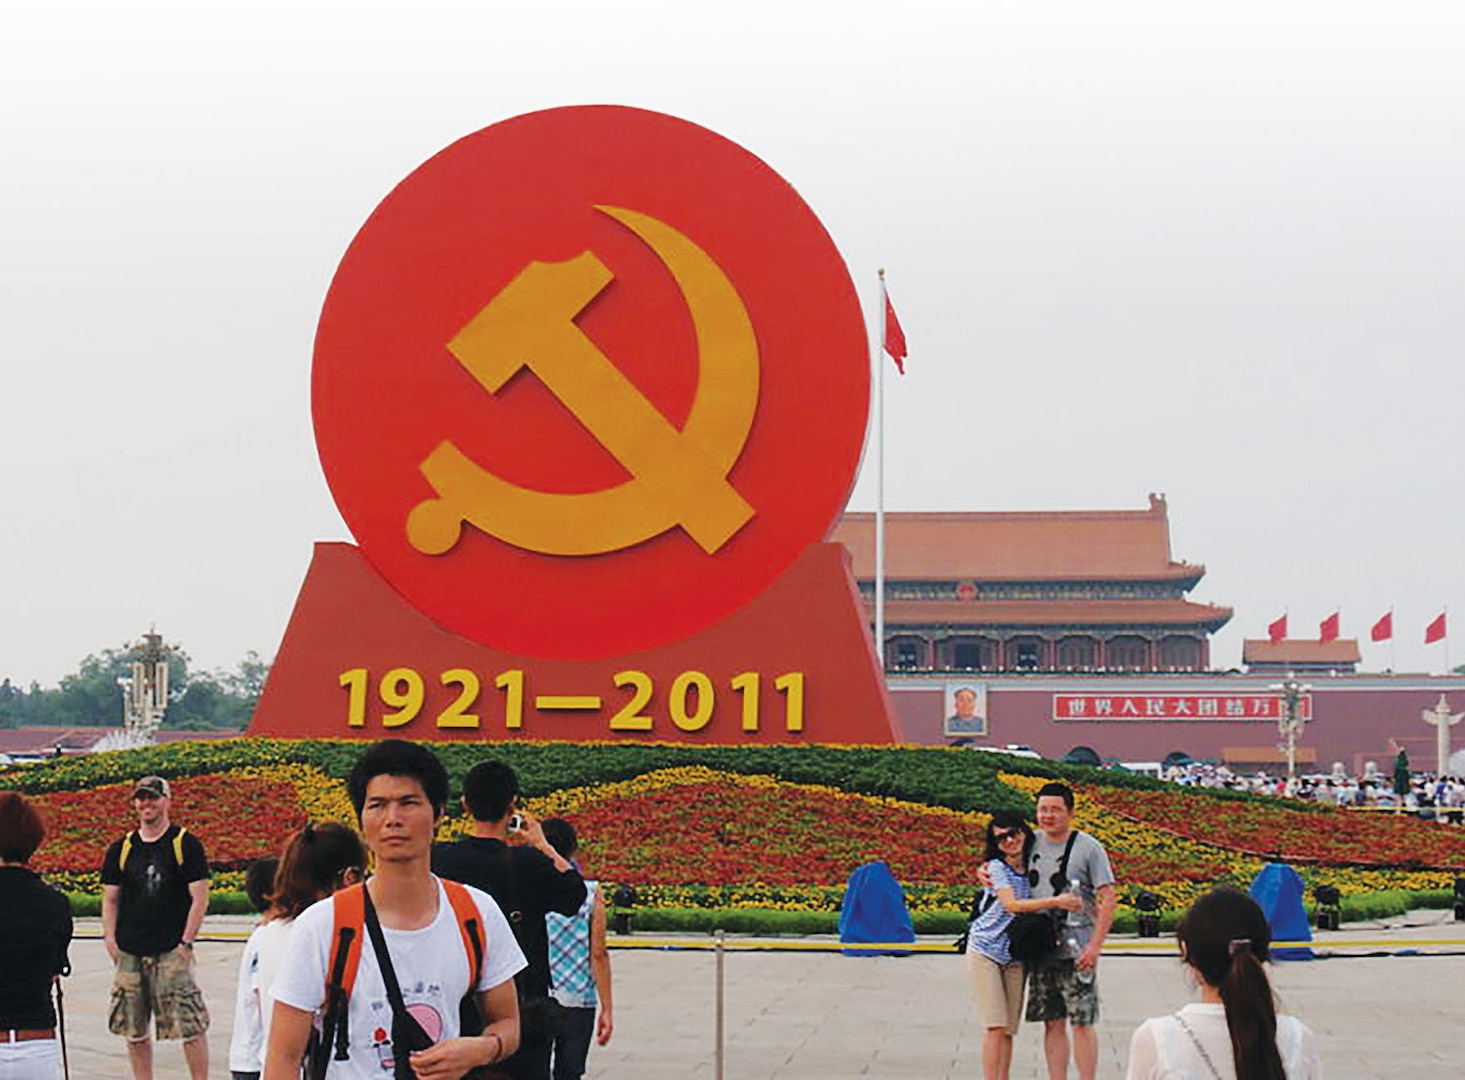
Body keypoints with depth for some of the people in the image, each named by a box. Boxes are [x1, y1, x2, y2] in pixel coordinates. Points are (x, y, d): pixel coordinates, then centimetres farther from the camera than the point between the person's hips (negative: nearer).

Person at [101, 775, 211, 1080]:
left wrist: (186, 942, -10)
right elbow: (110, 899, 15)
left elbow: (200, 898, -3)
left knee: (190, 1025, -9)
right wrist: (110, 939, 1)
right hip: (129, 952, 4)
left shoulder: (186, 845, 0)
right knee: (134, 1030, 8)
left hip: (172, 951, -4)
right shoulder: (121, 849, 11)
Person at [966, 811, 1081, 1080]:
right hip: (985, 951, -5)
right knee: (996, 1026, -11)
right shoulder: (996, 868, -11)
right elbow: (1012, 904, -25)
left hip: (1015, 956, 5)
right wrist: (1056, 902, -29)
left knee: (1009, 1029, 5)